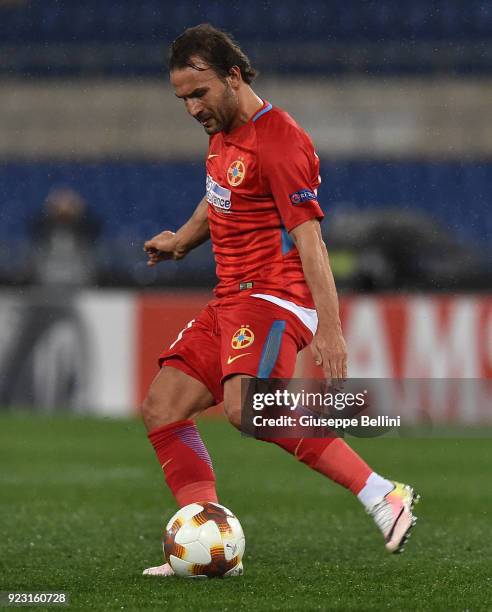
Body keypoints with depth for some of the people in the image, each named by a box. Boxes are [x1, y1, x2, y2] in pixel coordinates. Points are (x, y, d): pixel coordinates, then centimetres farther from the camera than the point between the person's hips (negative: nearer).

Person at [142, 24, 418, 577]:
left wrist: (329, 328, -27)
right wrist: (183, 240, 16)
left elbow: (309, 237, -21)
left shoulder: (279, 141, -15)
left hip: (274, 299, -10)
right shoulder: (222, 133, 15)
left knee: (245, 408, -32)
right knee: (161, 408, 0)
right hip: (229, 301, 10)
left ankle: (382, 495, -30)